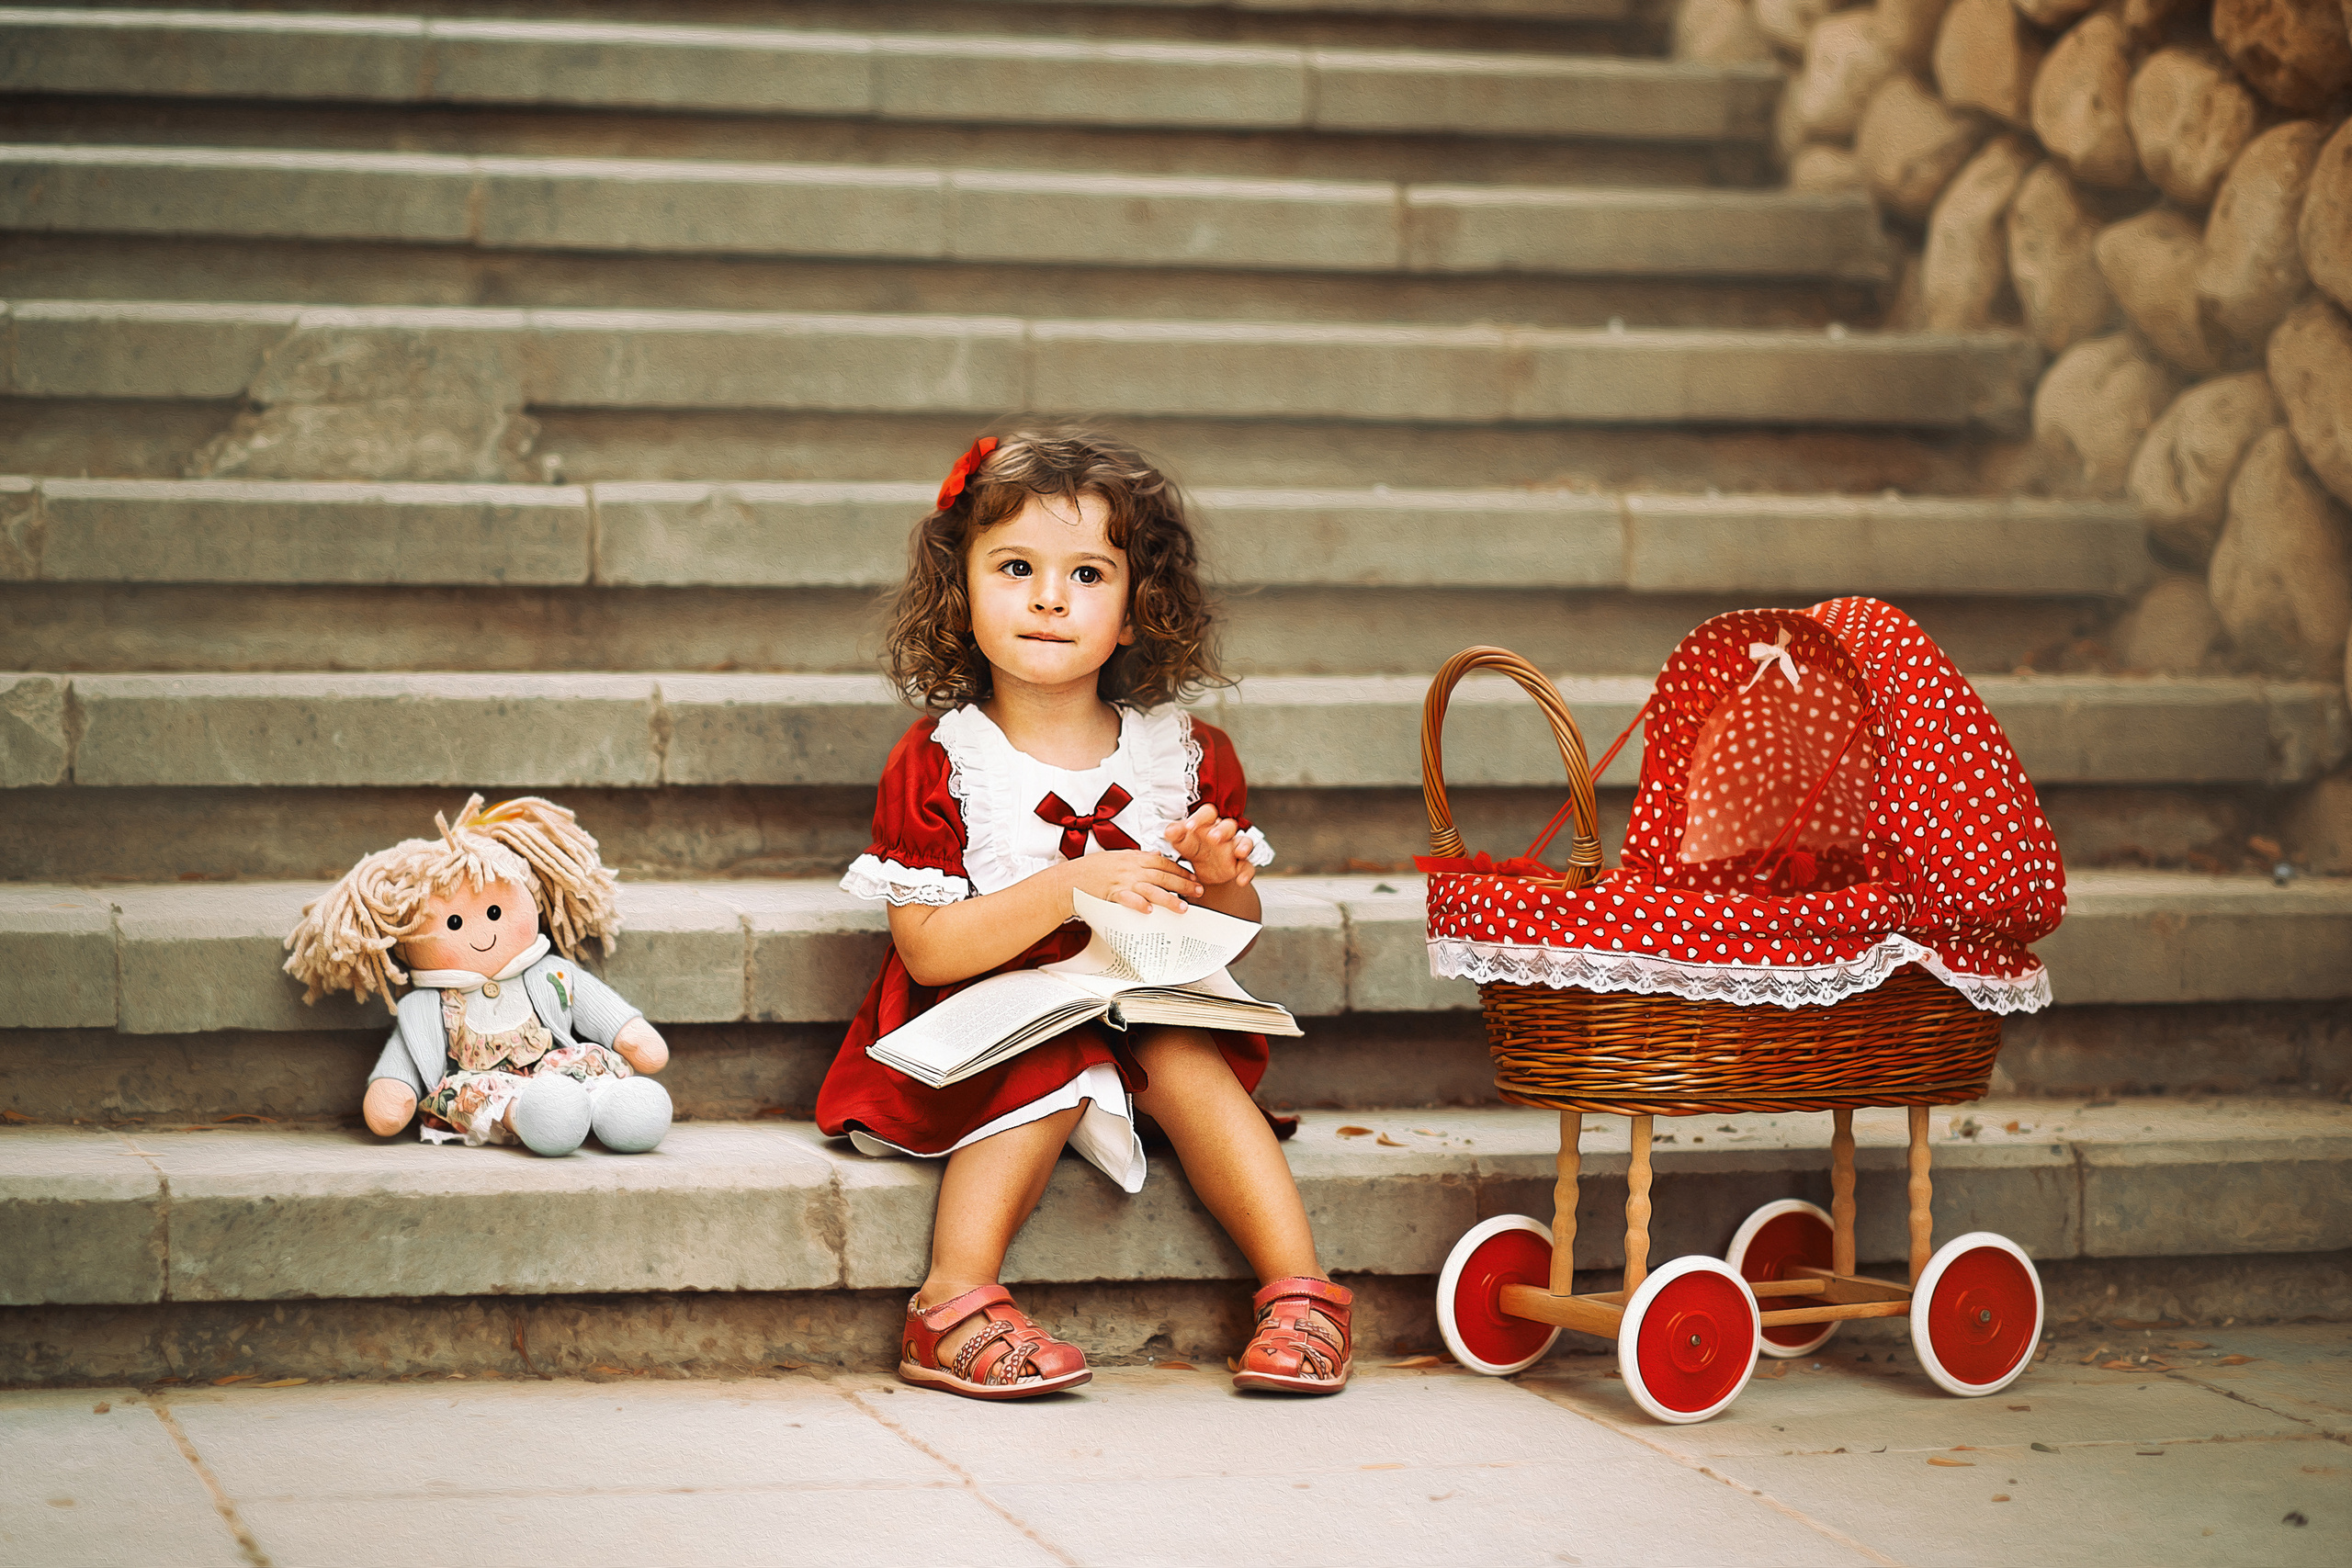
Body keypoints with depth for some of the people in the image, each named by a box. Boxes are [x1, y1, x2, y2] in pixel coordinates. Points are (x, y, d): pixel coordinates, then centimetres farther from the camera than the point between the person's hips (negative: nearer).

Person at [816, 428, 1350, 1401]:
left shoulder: (1184, 757, 4)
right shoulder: (936, 764, -6)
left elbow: (1231, 935, 11)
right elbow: (928, 951, -15)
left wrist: (1219, 878, -13)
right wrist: (1066, 891, -26)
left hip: (1143, 1020, 3)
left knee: (1187, 1060, -27)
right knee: (1049, 1074, -32)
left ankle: (1300, 1288, -27)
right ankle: (953, 1308, -32)